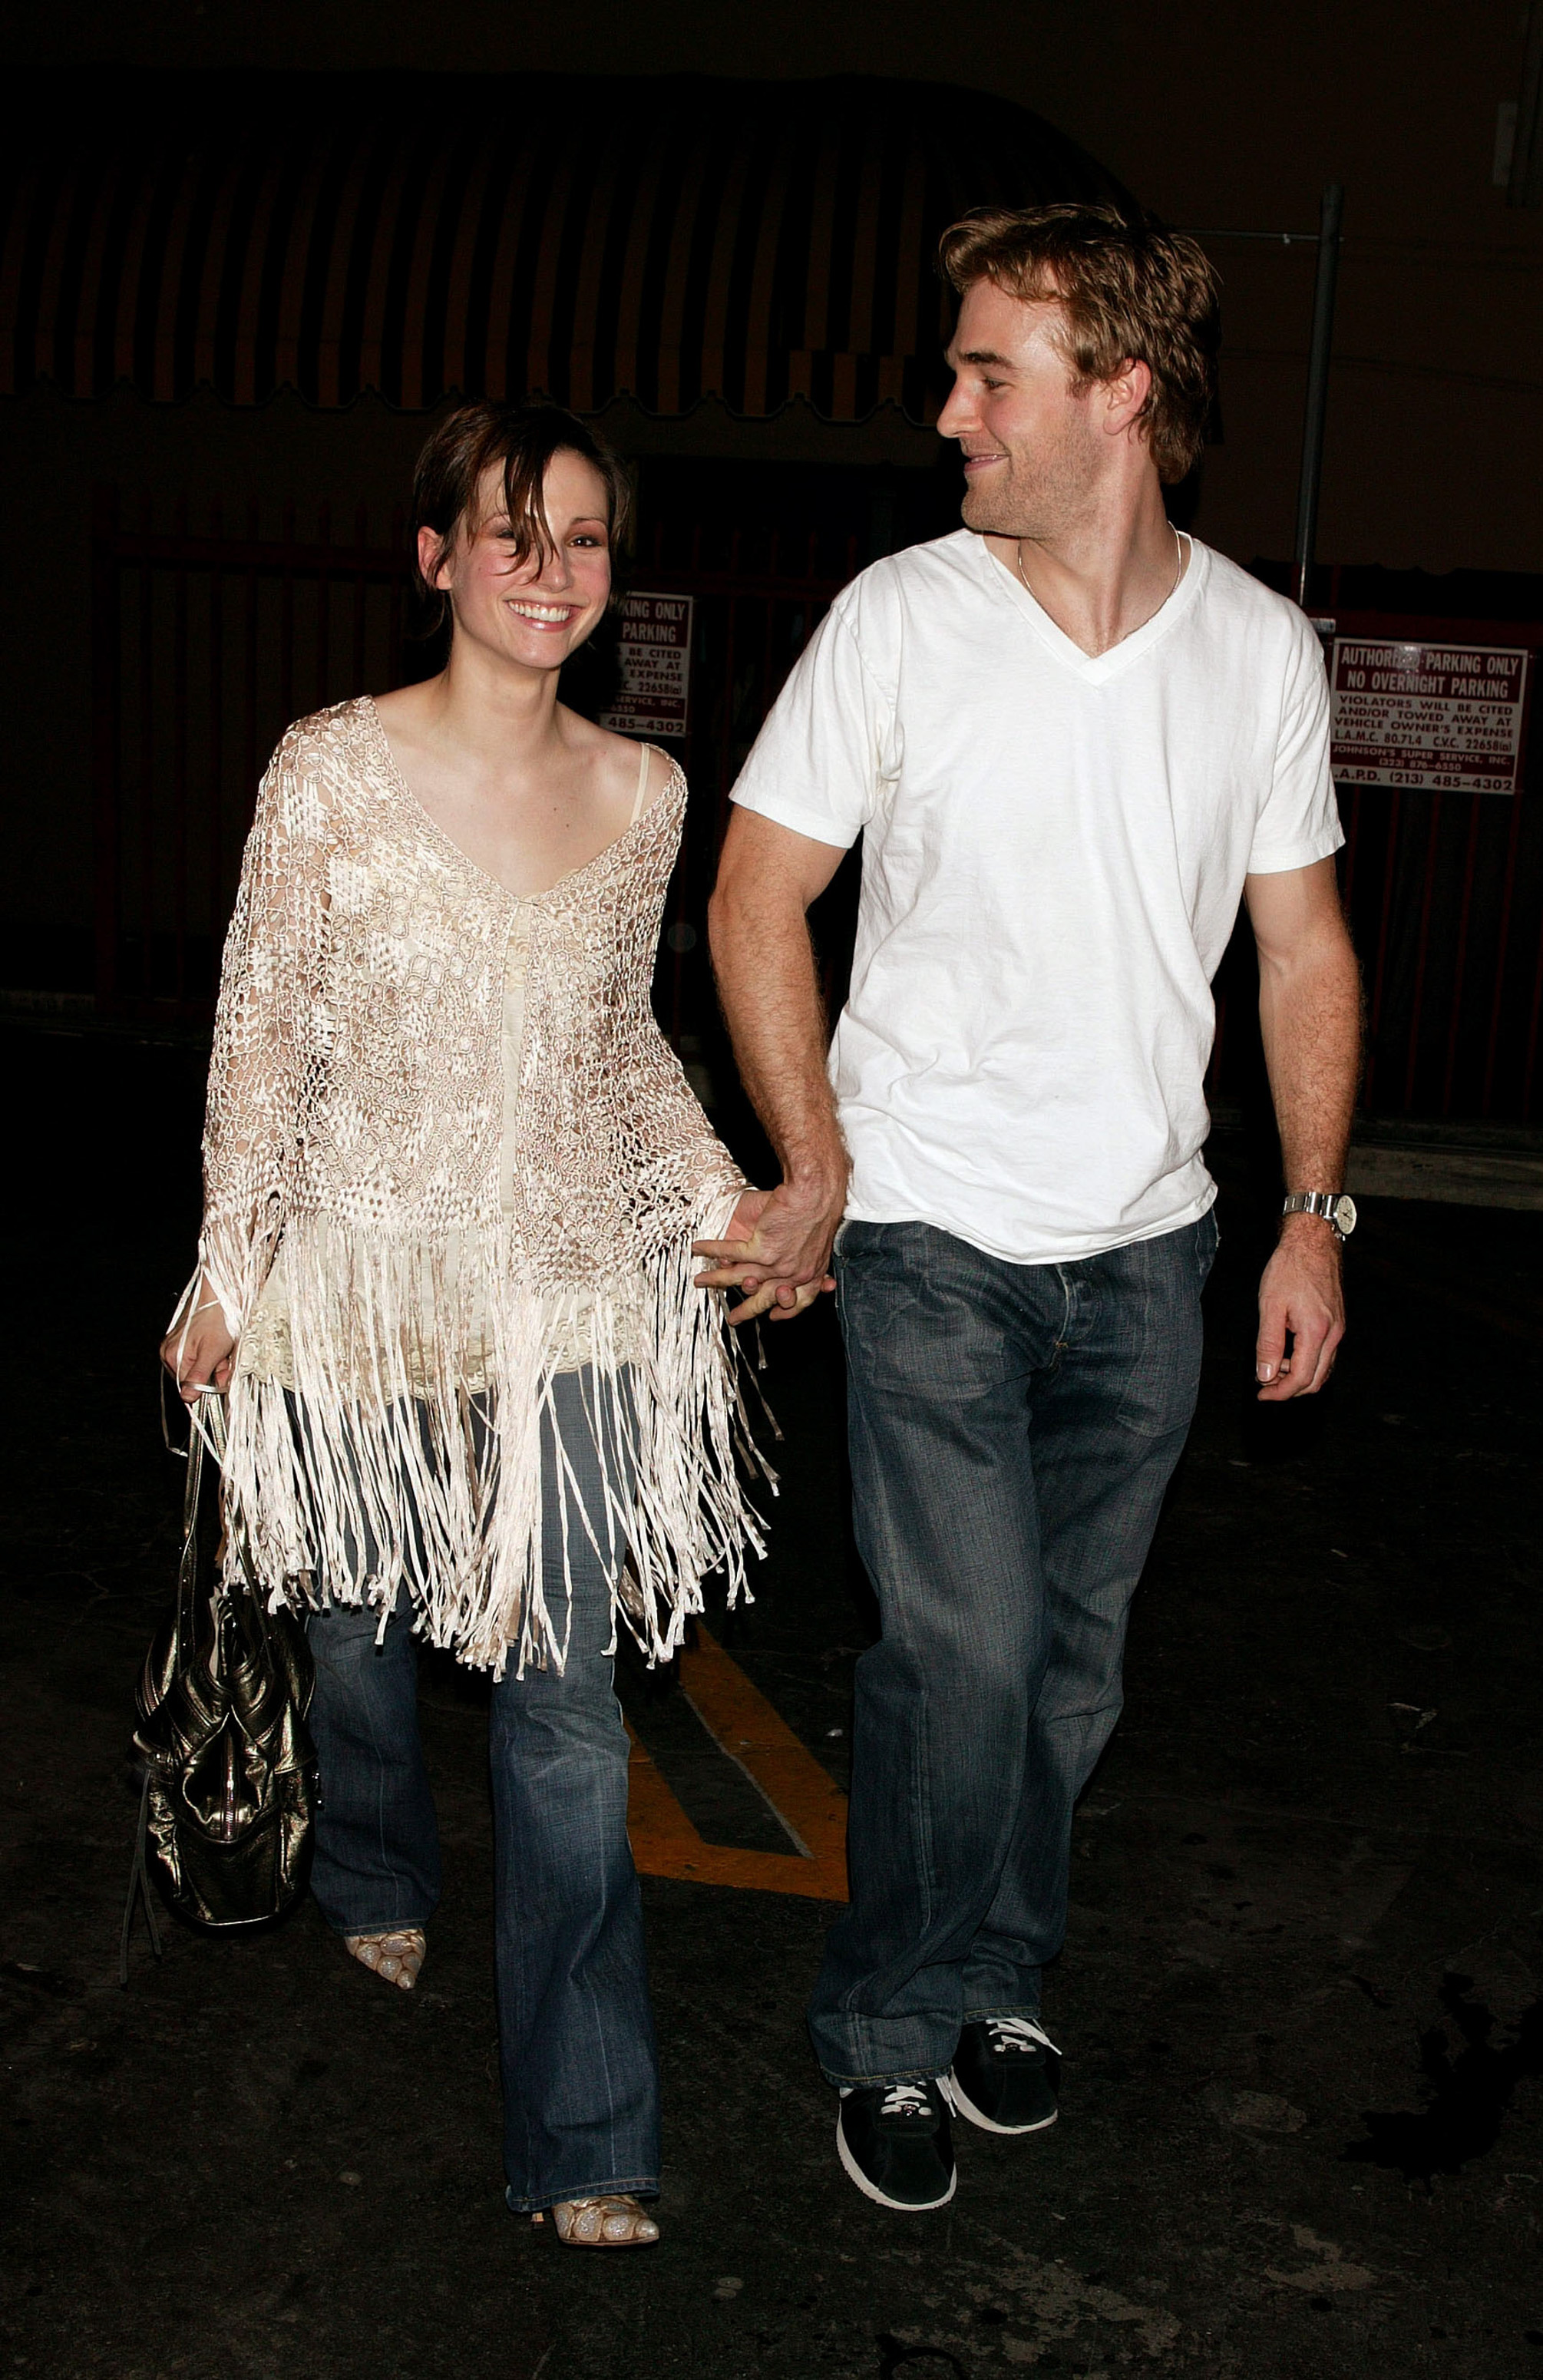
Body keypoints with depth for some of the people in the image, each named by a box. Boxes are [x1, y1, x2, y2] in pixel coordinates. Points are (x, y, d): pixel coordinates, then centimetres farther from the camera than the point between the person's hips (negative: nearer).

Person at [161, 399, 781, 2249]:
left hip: (567, 1285, 2)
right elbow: (263, 1032, -5)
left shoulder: (643, 793, 0)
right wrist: (229, 1268, -4)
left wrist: (724, 1202, 2)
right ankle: (376, 1881, 54)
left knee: (568, 1704, 1)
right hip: (368, 1278, -1)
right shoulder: (332, 770, -11)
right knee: (360, 1625, 20)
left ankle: (580, 2139, 13)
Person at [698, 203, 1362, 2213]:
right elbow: (757, 896, -3)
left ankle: (996, 1976, 35)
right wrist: (816, 1168, -8)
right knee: (966, 1649, -6)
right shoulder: (904, 617, -8)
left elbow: (1304, 942, 8)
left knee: (1074, 1658, 13)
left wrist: (1316, 1210, 3)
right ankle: (892, 2027, 17)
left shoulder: (1262, 648, 0)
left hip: (1146, 1242, 3)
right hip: (933, 1234, -3)